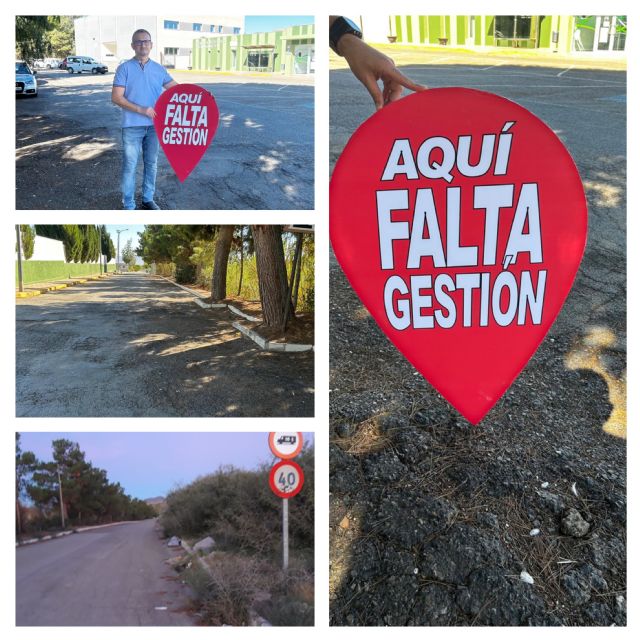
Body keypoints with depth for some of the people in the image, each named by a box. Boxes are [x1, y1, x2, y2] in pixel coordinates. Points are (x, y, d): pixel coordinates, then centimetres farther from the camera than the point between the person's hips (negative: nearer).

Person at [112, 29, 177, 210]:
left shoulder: (159, 69, 6)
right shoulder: (125, 68, -5)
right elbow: (116, 97, -10)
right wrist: (141, 110, -19)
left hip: (154, 125, 4)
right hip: (132, 126, -4)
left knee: (151, 164, 14)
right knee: (130, 166, 1)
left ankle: (148, 199, 29)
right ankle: (128, 205, 10)